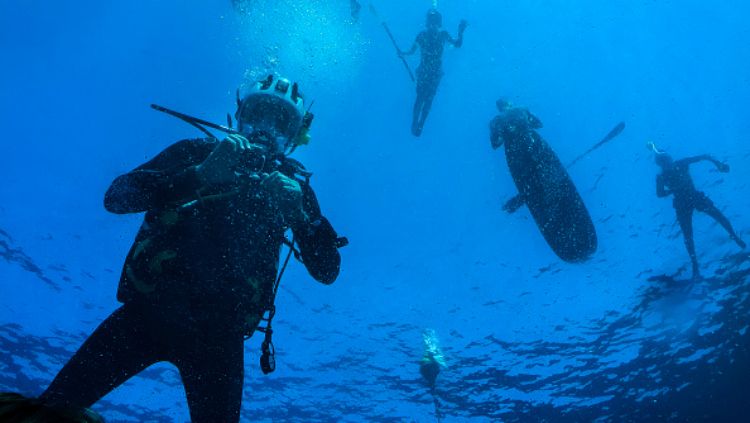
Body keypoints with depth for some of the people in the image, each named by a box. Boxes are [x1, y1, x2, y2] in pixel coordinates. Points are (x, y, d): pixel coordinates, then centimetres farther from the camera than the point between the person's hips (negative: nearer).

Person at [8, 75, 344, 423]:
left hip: (218, 334, 0)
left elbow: (328, 271, 0)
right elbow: (116, 197, -9)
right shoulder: (197, 152, 5)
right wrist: (200, 174, -23)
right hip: (147, 310, 0)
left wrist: (299, 213, -18)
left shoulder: (292, 185, 7)